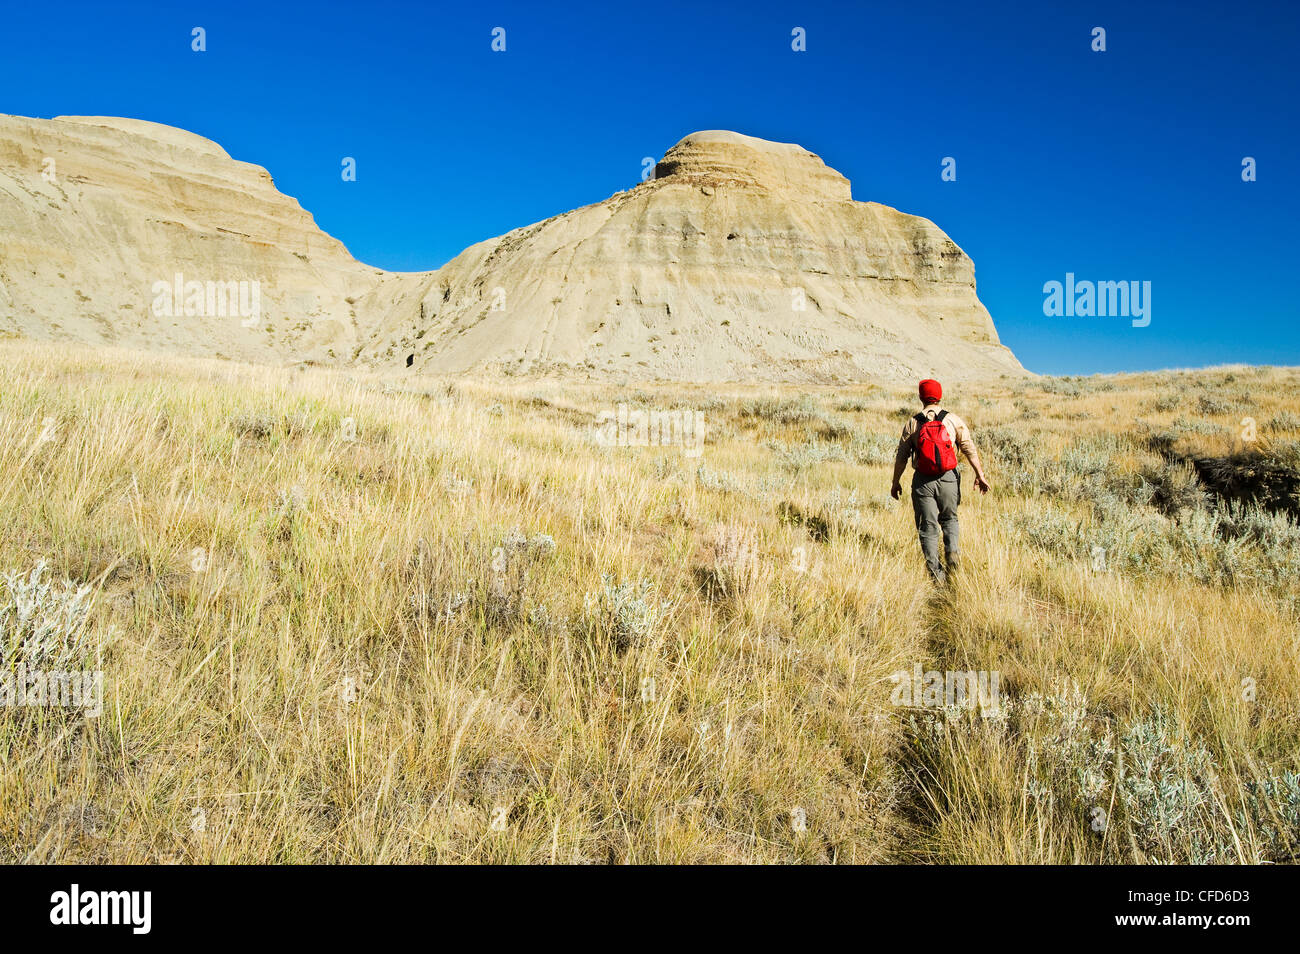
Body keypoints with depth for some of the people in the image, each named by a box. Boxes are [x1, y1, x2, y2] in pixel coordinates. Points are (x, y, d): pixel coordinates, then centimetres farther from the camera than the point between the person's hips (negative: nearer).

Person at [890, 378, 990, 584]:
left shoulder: (912, 423, -1)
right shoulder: (953, 420, 1)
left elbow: (901, 456, 2)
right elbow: (969, 448, 2)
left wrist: (896, 482, 11)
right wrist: (980, 475, 10)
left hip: (922, 481, -1)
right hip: (948, 478, 1)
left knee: (928, 526, 5)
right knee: (949, 519, 21)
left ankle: (936, 572, 2)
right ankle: (953, 551, -4)